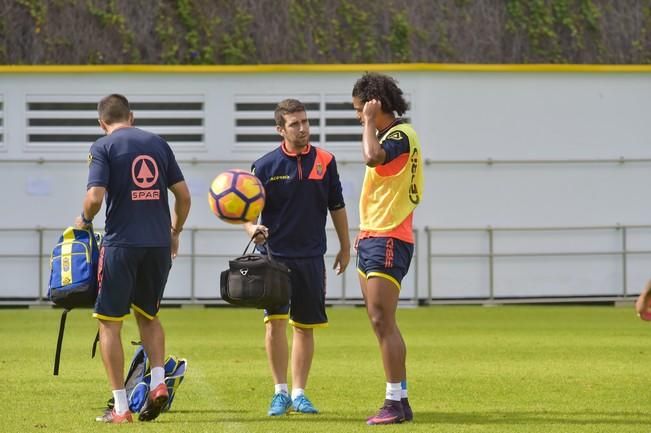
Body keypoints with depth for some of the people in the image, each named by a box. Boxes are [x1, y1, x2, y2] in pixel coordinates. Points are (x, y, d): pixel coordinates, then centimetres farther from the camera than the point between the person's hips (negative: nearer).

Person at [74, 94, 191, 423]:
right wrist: (175, 232, 25)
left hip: (121, 244, -5)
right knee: (147, 315, 23)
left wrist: (85, 220, 7)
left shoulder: (103, 147, -4)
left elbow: (95, 197, -14)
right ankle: (158, 381, 2)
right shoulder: (157, 143, 10)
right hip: (159, 244, 5)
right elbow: (183, 195, 11)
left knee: (109, 323, 4)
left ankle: (120, 406, 0)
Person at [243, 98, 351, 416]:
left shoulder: (325, 161, 4)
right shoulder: (265, 166, -4)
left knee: (305, 326, 7)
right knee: (275, 319, -13)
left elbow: (336, 207, 13)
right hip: (275, 255, -3)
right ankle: (280, 392, -1)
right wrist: (252, 228, -24)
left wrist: (345, 247, 16)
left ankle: (298, 393, 16)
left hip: (311, 257, 3)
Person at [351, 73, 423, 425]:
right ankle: (397, 401, 12)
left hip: (387, 240, -10)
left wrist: (370, 121, -19)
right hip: (371, 238, 10)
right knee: (380, 324, 9)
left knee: (382, 322, -12)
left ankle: (397, 403, -12)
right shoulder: (388, 135, 17)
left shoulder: (400, 135, -14)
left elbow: (372, 157, -34)